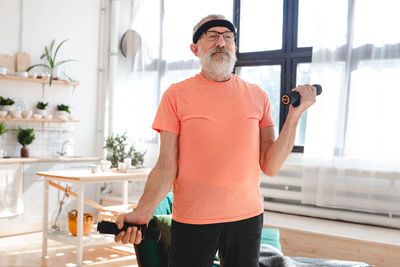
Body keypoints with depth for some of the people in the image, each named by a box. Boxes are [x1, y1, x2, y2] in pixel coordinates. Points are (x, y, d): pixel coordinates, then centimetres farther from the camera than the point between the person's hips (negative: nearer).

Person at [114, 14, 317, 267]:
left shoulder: (257, 96, 3)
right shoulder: (177, 95, -3)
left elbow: (270, 167, -2)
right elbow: (166, 168, -6)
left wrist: (295, 115, -11)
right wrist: (142, 213, -21)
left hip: (247, 217, 3)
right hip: (192, 221, -2)